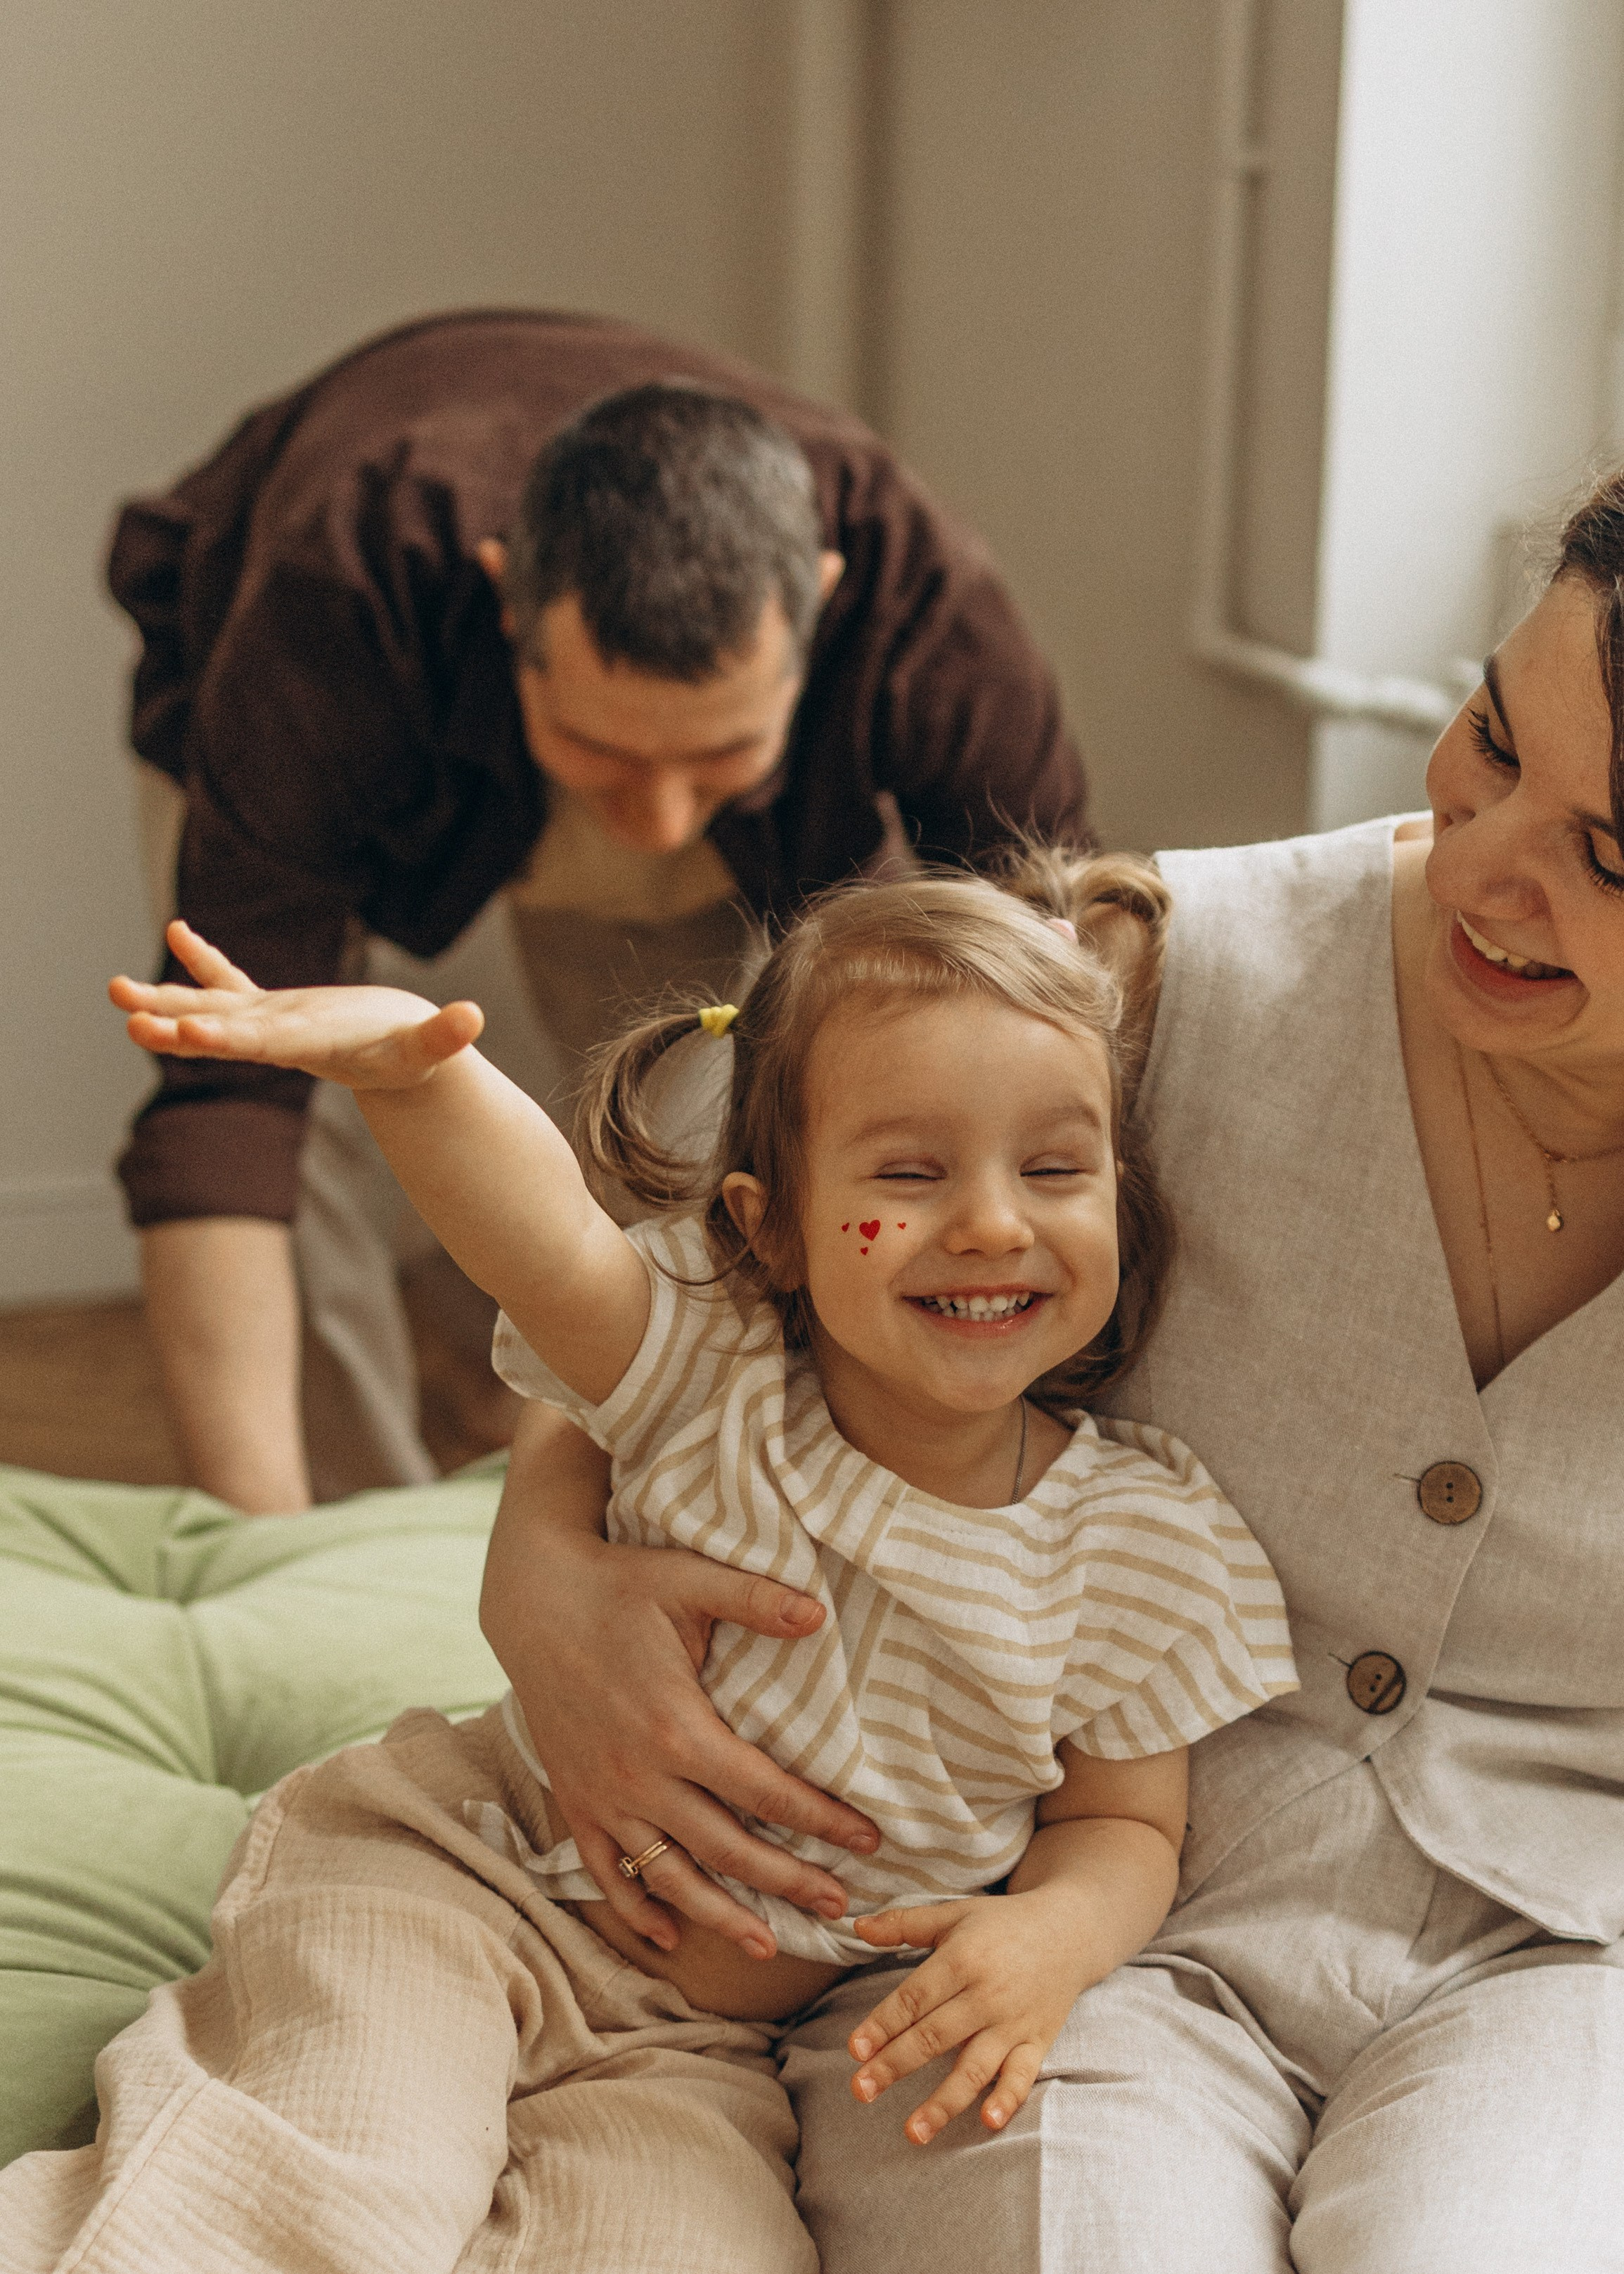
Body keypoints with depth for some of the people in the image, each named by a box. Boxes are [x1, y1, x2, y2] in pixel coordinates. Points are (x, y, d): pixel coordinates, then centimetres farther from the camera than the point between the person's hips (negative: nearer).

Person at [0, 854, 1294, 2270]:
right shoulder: (712, 1381, -14)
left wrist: (1055, 1936, -22)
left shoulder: (1142, 1544, -9)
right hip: (464, 1884, -2)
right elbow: (544, 1235, -34)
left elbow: (1126, 1820, 2)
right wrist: (411, 1065, -55)